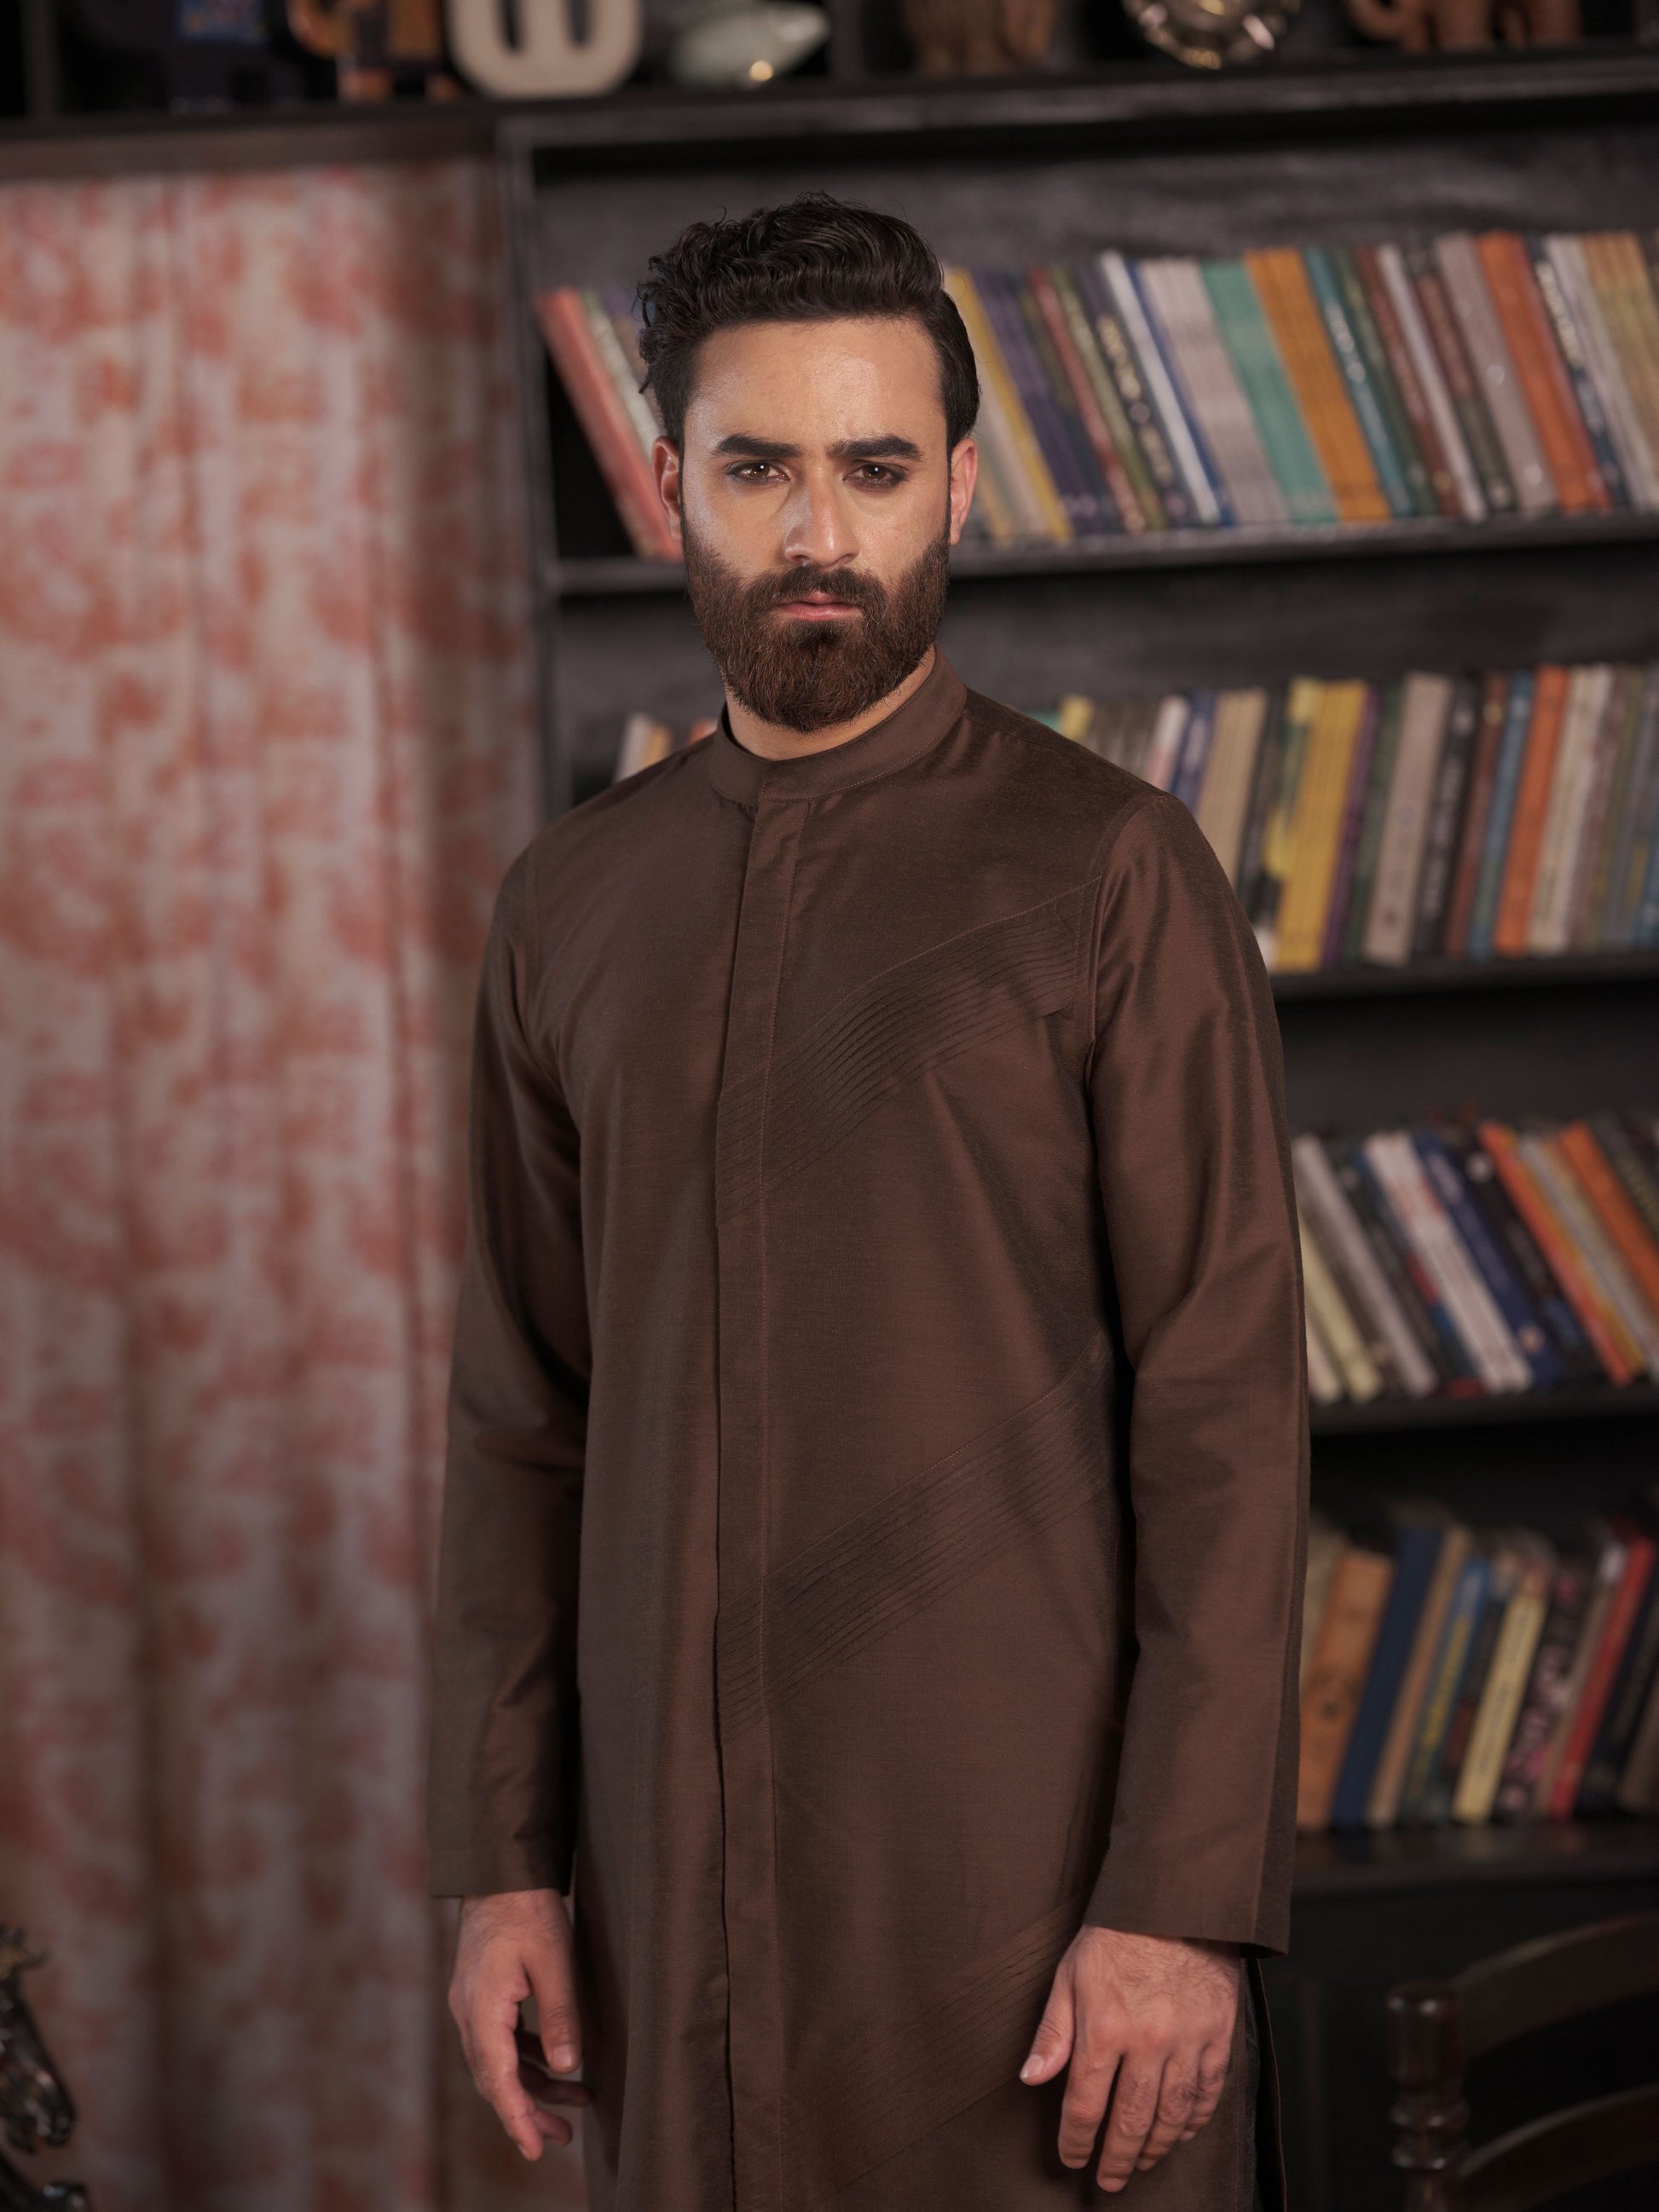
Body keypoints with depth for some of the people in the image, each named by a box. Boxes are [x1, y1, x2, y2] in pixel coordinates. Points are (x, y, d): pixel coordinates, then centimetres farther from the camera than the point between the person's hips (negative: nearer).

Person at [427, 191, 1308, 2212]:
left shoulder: (1108, 872, -5)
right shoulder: (570, 908, 10)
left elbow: (1225, 1414, -8)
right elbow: (521, 1416, 12)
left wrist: (1184, 1899, -14)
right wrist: (500, 1861, 7)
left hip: (1029, 1885, -4)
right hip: (676, 1875, 4)